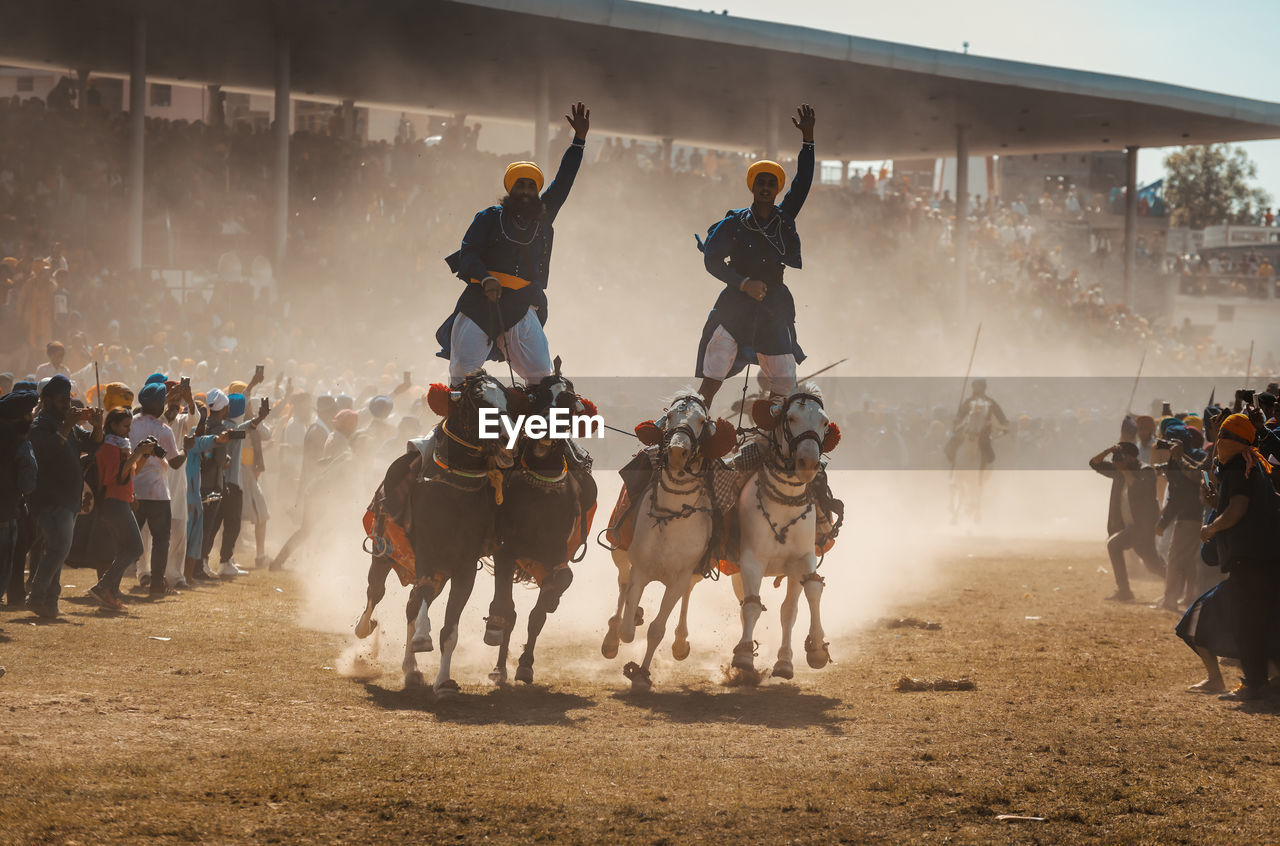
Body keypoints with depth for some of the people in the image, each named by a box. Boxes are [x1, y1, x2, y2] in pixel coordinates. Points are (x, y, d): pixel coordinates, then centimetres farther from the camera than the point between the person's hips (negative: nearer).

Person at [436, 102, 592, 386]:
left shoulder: (543, 217, 15)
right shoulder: (489, 218, 7)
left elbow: (563, 183, 19)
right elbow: (468, 254, 1)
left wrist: (579, 140, 15)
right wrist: (485, 278, -18)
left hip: (521, 307, 2)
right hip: (480, 301, -2)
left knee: (540, 375, -8)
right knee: (463, 370, -8)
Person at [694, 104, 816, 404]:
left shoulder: (784, 218, 8)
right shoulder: (734, 223, -1)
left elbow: (803, 182, 3)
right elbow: (712, 260, -4)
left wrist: (808, 138, -5)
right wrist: (744, 283, -17)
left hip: (774, 312, 4)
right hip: (735, 309, -4)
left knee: (785, 387, 3)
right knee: (711, 382, -13)